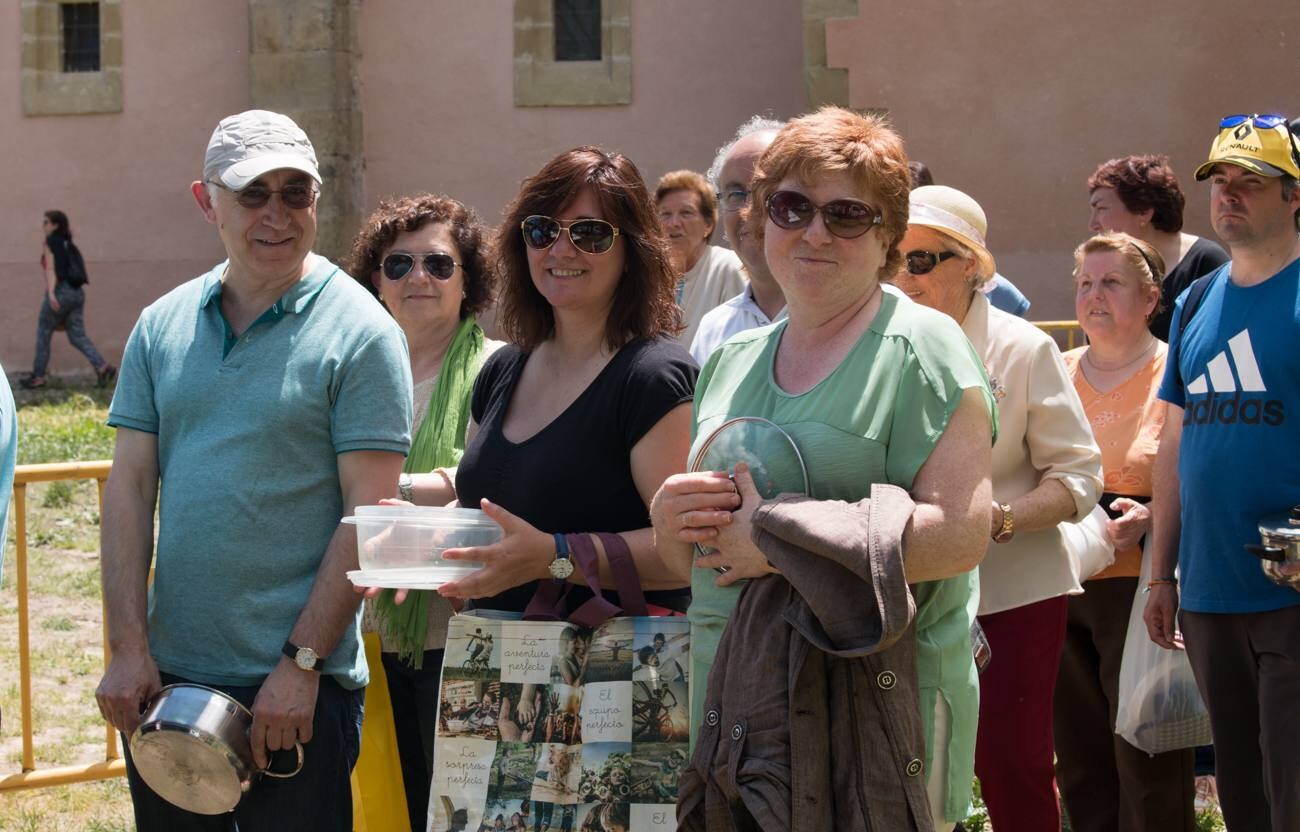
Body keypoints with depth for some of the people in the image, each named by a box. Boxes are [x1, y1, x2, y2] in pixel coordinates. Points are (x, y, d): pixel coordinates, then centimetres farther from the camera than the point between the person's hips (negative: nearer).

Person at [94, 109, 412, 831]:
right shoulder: (162, 326, 7)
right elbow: (130, 487, 5)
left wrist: (301, 663, -15)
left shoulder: (359, 332, -6)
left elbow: (367, 513, -11)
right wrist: (128, 648, -3)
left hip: (300, 689, -4)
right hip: (165, 677, 4)